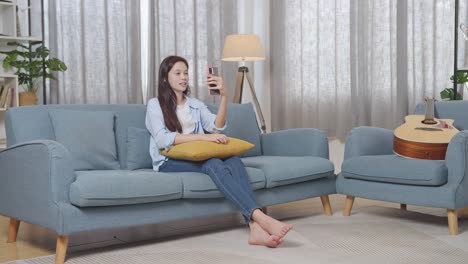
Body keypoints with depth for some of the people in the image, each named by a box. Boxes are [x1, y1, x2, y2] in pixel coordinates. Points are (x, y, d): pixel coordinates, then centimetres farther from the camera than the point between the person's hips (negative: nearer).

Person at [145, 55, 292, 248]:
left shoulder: (196, 104, 22)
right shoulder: (155, 104, 6)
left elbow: (217, 127, 3)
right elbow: (162, 139, -12)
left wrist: (224, 96, -10)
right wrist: (203, 137, -21)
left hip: (196, 157, 5)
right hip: (170, 162, -4)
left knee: (234, 161, -29)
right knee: (214, 164, -35)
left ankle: (255, 228, -48)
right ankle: (261, 217, -51)